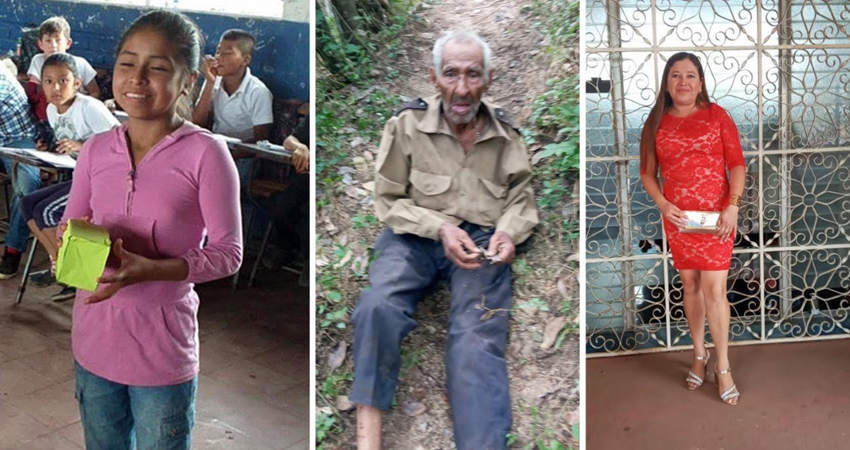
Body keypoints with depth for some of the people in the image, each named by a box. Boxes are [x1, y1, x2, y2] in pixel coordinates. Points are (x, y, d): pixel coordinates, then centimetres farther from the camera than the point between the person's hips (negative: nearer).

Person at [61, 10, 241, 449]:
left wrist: (149, 270, -26)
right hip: (94, 340, 5)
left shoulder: (205, 153, -16)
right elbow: (69, 227, 9)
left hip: (162, 349, -4)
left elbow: (227, 252, -13)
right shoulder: (96, 149, -1)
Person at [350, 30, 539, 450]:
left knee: (478, 340, -22)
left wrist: (508, 232, -7)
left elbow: (522, 199, 16)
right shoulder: (407, 124, -3)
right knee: (378, 306, -30)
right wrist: (440, 228, -15)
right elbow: (390, 200, 2)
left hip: (481, 241, 1)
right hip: (416, 234, -1)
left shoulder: (506, 134, 5)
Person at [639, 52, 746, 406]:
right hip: (677, 218, 2)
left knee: (714, 289, -5)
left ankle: (723, 366, 6)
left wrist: (733, 206, -13)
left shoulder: (717, 116, -2)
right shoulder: (656, 123, 3)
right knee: (690, 286, 12)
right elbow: (647, 172, 7)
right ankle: (699, 354, 27)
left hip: (716, 216, -2)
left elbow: (737, 164, -3)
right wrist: (663, 204, -9)